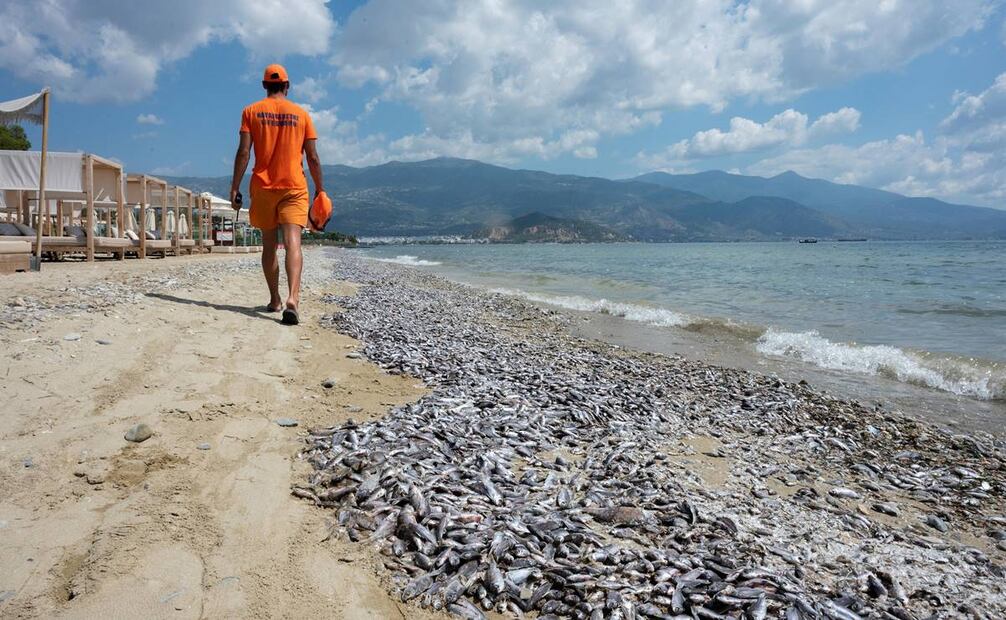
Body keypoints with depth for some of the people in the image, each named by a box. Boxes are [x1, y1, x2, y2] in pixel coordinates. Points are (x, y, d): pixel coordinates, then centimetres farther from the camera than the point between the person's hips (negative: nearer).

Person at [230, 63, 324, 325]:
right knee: (293, 243, -12)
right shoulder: (301, 113, 6)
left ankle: (275, 300, 20)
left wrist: (235, 187, -1)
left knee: (269, 245, 13)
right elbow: (313, 157, 4)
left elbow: (243, 152, -3)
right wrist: (320, 189, 12)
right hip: (294, 187, -1)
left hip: (263, 187, 1)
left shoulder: (251, 111, 5)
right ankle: (293, 299, -30)